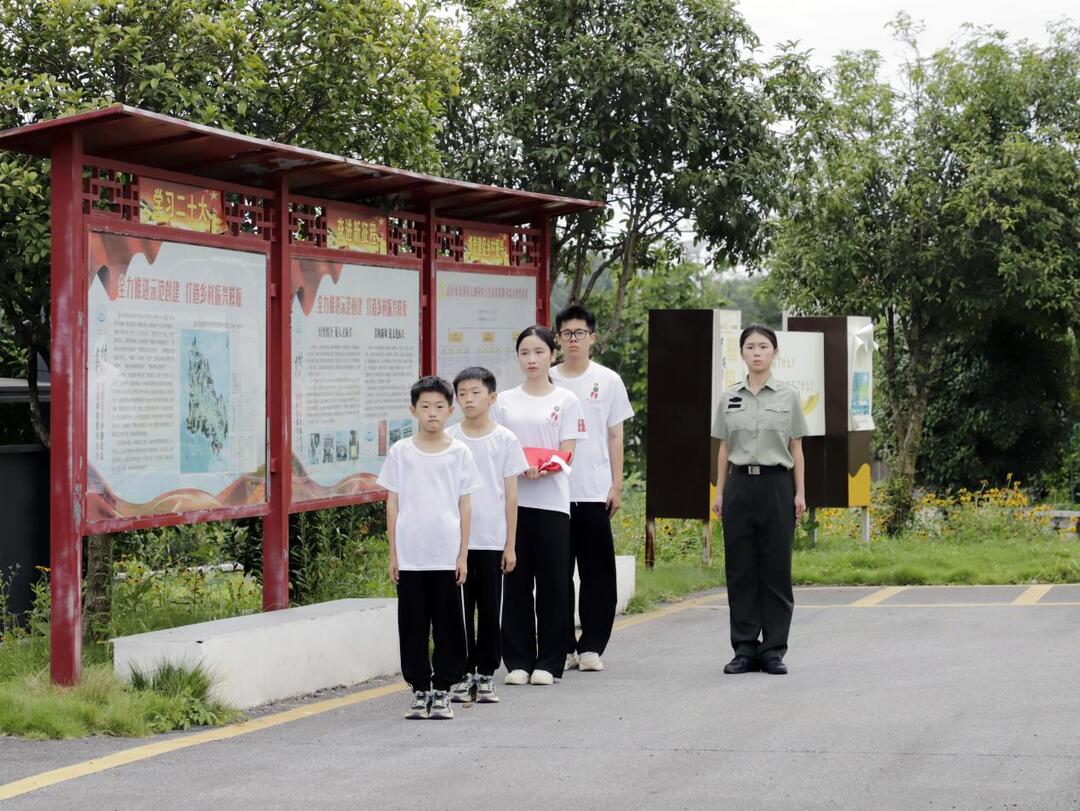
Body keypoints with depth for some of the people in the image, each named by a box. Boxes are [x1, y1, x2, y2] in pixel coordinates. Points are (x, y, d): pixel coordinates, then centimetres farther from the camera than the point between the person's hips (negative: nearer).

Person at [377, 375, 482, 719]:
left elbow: (464, 505, 5)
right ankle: (419, 690, 15)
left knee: (448, 625, 3)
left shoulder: (459, 453, 3)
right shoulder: (400, 452, 3)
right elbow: (393, 504, 6)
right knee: (413, 626, 5)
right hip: (409, 556, 0)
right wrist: (393, 554, 3)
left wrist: (463, 555, 1)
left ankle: (442, 691, 13)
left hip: (447, 557, 0)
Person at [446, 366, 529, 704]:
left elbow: (510, 493, 3)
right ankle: (463, 674, 13)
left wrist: (510, 544, 1)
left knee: (490, 609, 4)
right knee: (460, 609, 4)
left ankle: (486, 675, 14)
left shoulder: (505, 440, 2)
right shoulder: (448, 439, 4)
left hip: (492, 540, -1)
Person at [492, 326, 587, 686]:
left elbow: (565, 454, -1)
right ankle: (518, 661, 10)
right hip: (512, 499, 2)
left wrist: (542, 468, -22)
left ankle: (548, 663, 7)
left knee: (552, 581, -1)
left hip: (552, 502, -1)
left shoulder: (566, 401, 5)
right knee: (516, 581, 2)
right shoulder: (504, 401, 11)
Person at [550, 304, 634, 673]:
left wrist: (616, 484, 0)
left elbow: (615, 437, 6)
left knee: (597, 572, 0)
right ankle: (562, 646, 13)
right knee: (557, 572, 5)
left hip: (595, 491, -1)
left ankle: (591, 646, 7)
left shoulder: (608, 381, 5)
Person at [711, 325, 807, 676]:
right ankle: (744, 649, 9)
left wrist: (800, 492, -2)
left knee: (776, 568, 0)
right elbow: (724, 449, 9)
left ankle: (774, 650, 7)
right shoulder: (729, 398, 7)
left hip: (776, 485, -2)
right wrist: (719, 492, 4)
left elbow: (796, 449, 3)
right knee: (740, 568, 3)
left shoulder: (788, 396, 2)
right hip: (739, 485, 2)